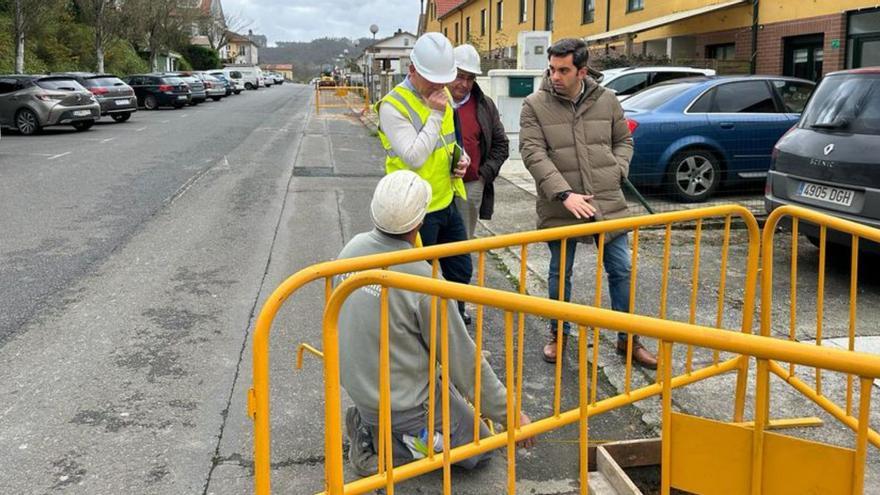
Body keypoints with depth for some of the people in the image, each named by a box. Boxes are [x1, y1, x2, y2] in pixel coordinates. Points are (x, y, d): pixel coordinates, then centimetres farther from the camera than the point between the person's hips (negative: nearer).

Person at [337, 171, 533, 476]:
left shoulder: (353, 247, -9)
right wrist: (508, 413, -6)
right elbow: (462, 359, -19)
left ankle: (371, 421, 12)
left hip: (356, 382, 8)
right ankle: (382, 441, -1)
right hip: (404, 400, -7)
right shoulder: (422, 280, -28)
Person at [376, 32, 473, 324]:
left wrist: (461, 157, 1)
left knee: (461, 271, 20)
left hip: (446, 201, 8)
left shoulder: (442, 95, 7)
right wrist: (435, 114, -23)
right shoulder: (393, 106, -19)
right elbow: (414, 158, -26)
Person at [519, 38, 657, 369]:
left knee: (621, 271, 7)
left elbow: (624, 140, 16)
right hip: (560, 209, -2)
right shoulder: (535, 105, -6)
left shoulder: (606, 101, 3)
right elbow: (533, 153, -14)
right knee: (560, 274, 12)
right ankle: (559, 333, 33)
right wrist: (564, 194, -23)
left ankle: (628, 339, 22)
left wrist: (616, 172, -3)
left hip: (608, 204, 2)